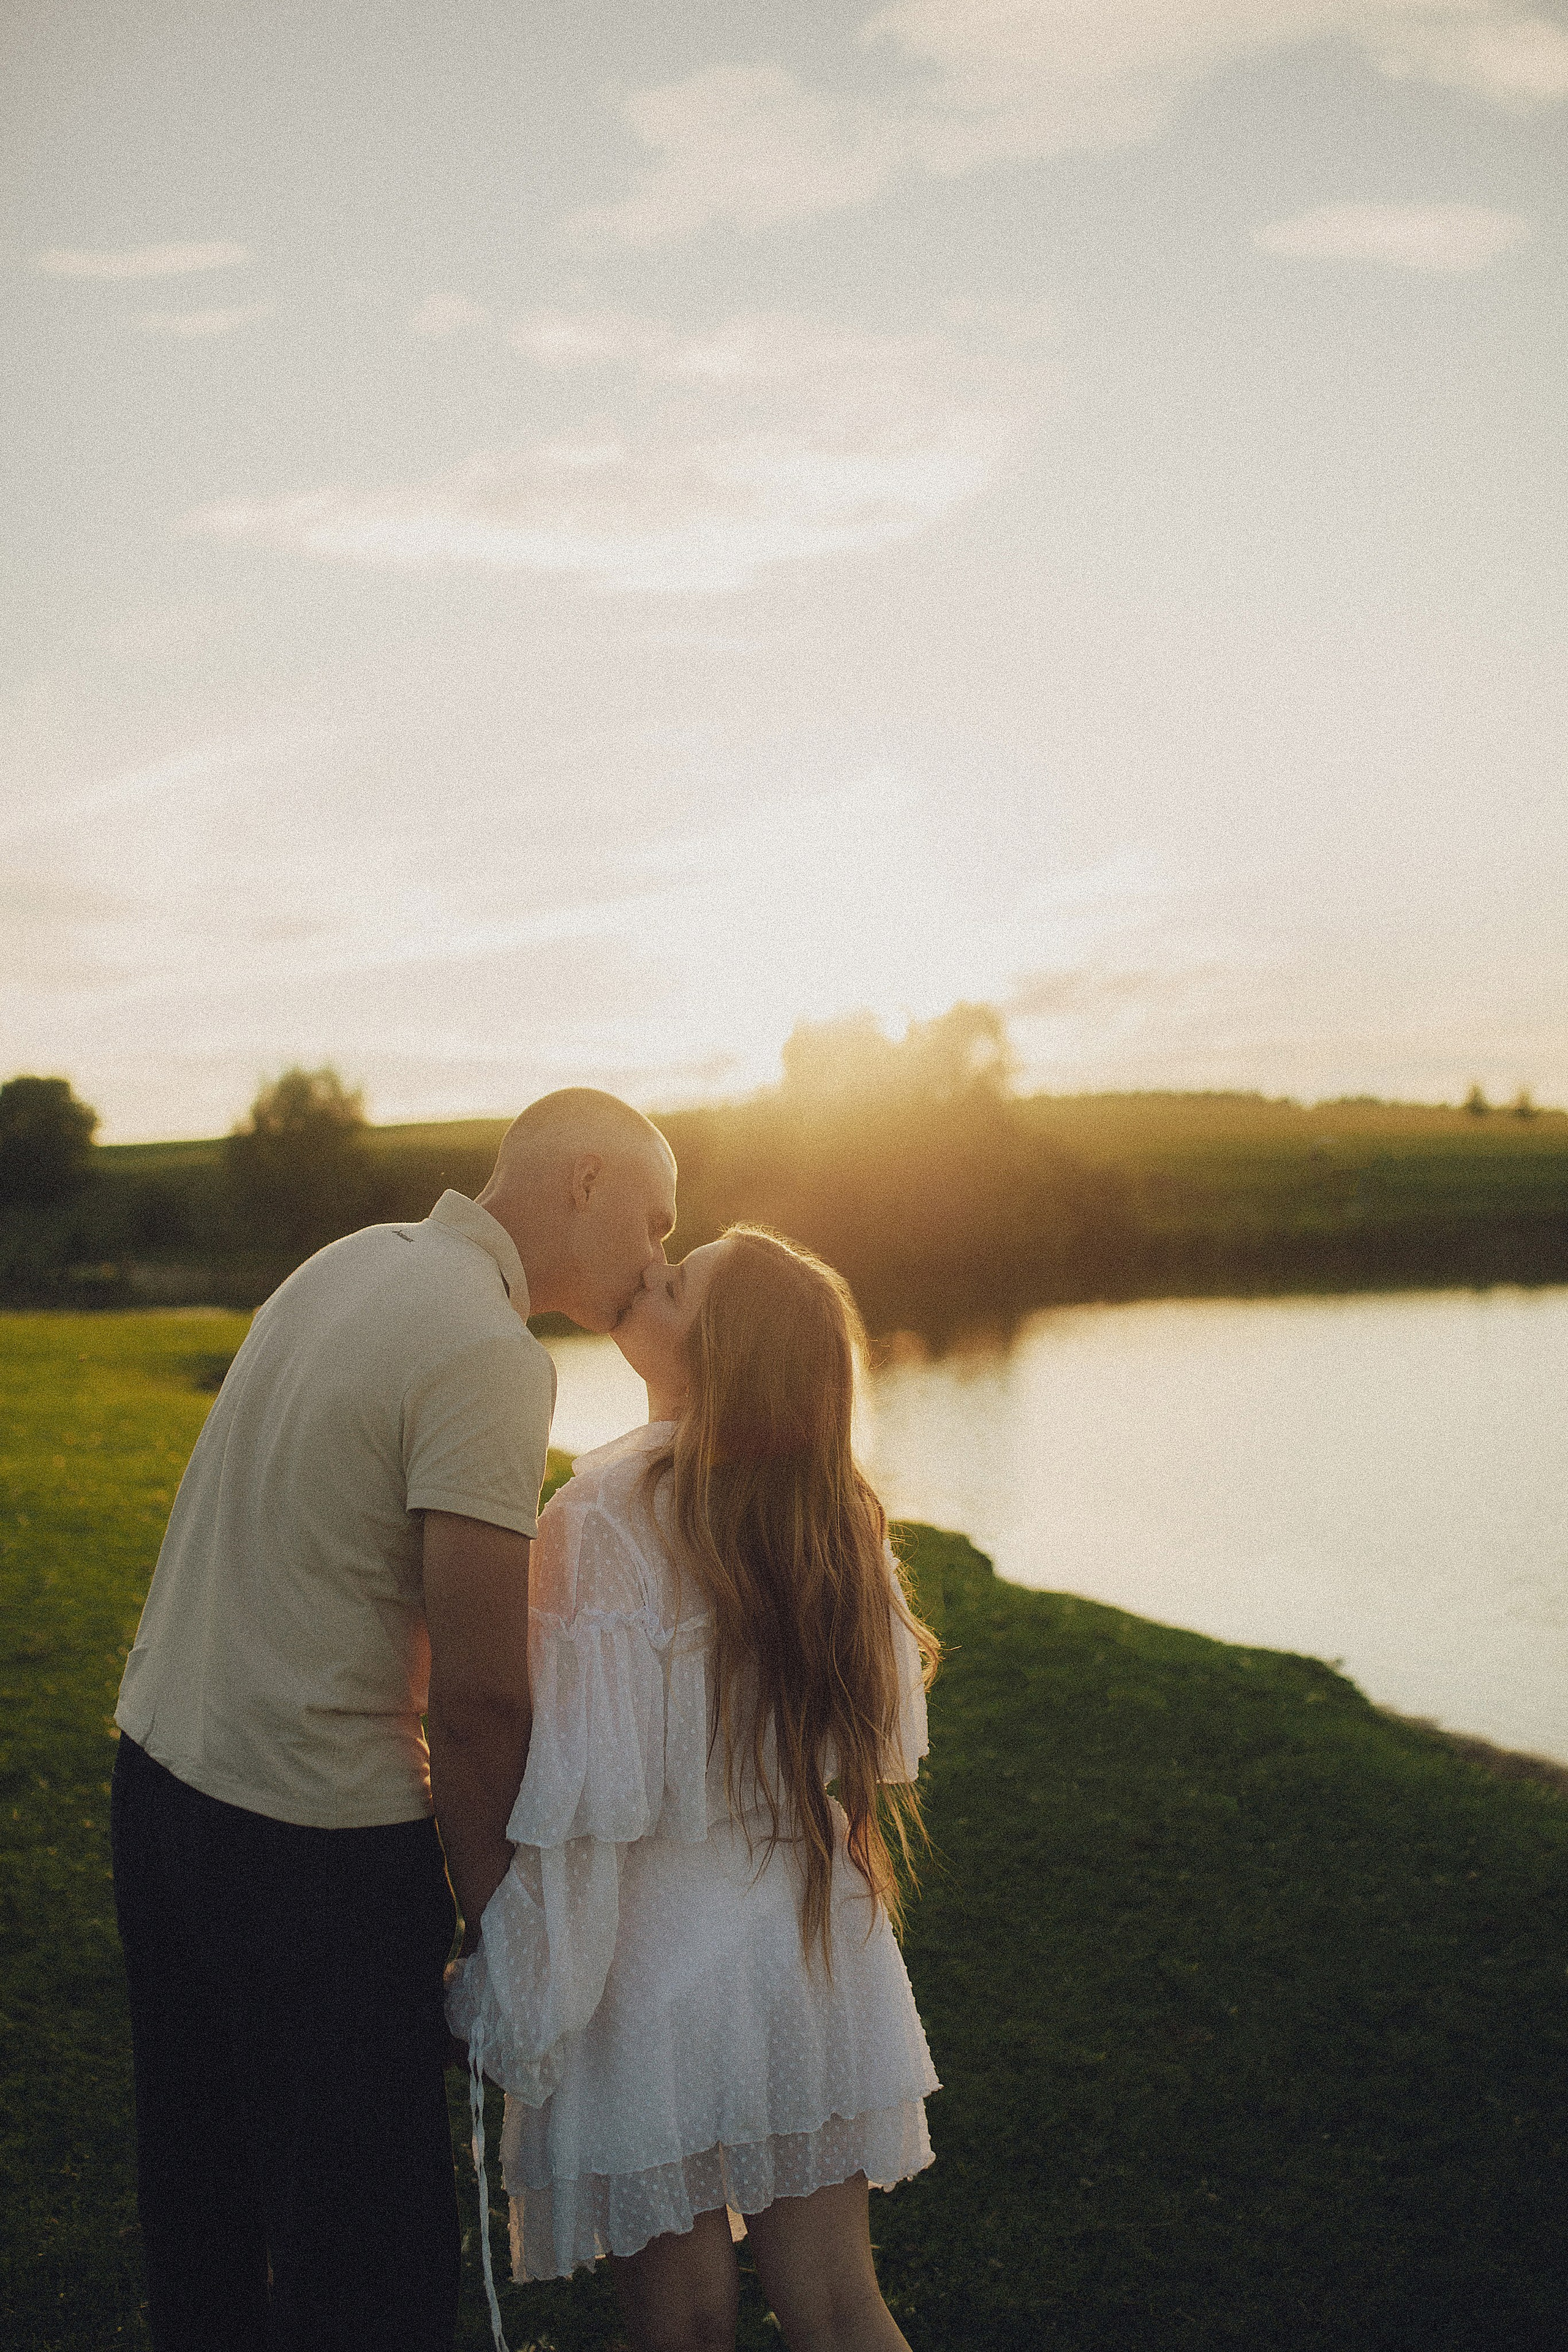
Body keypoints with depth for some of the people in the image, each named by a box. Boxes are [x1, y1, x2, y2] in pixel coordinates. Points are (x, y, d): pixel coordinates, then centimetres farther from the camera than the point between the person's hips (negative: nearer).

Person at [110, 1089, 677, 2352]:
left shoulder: (355, 1259, 7)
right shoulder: (490, 1356, -20)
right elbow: (480, 1695, -21)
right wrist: (499, 1915, -9)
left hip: (161, 1767, 9)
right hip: (312, 1833, -9)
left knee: (201, 2187, 23)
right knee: (370, 2244, 6)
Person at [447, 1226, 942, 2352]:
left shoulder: (607, 1515, -21)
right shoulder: (838, 1513, -3)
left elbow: (581, 1801, -21)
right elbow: (883, 1742, 6)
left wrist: (517, 2019, -11)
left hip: (662, 1971, -5)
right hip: (820, 1962, 5)